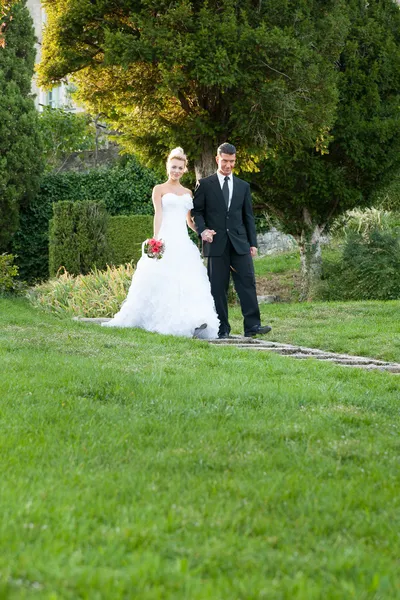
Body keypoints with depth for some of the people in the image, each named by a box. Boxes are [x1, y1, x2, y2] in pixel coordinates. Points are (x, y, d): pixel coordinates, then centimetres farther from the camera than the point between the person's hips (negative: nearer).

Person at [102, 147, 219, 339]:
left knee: (189, 281, -10)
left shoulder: (187, 193, 20)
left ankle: (192, 321, -20)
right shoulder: (159, 190, 7)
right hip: (166, 240, -4)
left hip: (184, 242, 4)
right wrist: (156, 239, -17)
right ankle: (160, 320, -5)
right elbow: (158, 215, -5)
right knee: (161, 281, -9)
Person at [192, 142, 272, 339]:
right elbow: (197, 211, 5)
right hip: (216, 243, -2)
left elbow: (248, 217, 14)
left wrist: (253, 243, 8)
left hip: (240, 242, 2)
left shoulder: (243, 186, 14)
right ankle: (222, 328, 2)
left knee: (247, 282, -7)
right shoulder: (205, 184, 6)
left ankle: (252, 325, -9)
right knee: (218, 287, -1)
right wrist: (203, 230, -13)